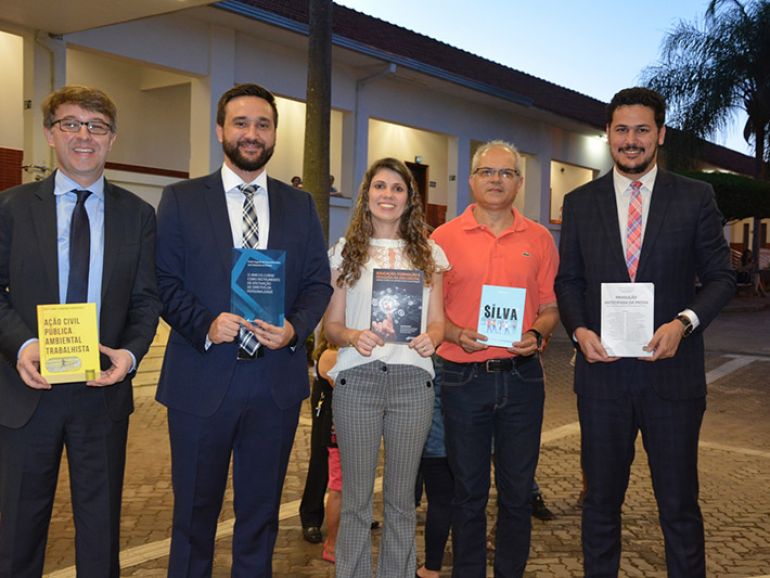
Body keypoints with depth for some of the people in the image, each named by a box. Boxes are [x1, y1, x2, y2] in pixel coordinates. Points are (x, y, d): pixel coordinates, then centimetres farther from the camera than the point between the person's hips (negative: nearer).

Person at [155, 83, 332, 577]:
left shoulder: (300, 206, 8)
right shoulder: (182, 199, 1)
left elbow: (318, 283, 6)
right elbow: (165, 281, -2)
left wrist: (296, 329, -13)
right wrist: (204, 326, -19)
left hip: (277, 378, 2)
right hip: (202, 379, -2)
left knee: (261, 509, 16)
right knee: (195, 509, 13)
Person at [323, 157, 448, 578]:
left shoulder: (429, 254, 11)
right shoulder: (345, 250, 8)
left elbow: (437, 321, 11)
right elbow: (330, 323, 7)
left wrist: (430, 337, -12)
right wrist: (352, 336, -15)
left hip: (412, 379, 1)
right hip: (357, 379, -1)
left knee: (401, 498, 9)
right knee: (356, 497, 5)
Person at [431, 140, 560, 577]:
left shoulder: (539, 239, 6)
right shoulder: (445, 237, 1)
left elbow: (551, 307, 10)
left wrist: (536, 335, -10)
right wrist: (457, 335, -14)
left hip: (522, 376, 1)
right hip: (463, 377, -1)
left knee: (518, 489, 9)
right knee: (469, 489, 10)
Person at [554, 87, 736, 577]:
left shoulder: (696, 198, 1)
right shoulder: (580, 203, 6)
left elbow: (721, 276, 2)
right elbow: (568, 280, 9)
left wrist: (683, 323, -15)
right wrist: (579, 329, -9)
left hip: (672, 371, -1)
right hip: (602, 370, 2)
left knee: (679, 503, 8)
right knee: (601, 499, 14)